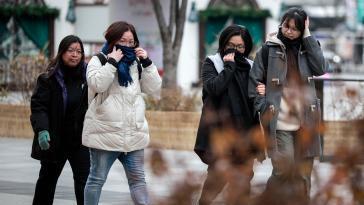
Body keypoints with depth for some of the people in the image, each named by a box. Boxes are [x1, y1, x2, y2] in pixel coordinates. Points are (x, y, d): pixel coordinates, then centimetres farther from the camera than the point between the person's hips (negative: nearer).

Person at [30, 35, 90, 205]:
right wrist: (41, 129, -28)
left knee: (84, 180, -6)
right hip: (54, 140, -1)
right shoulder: (49, 79, -8)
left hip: (80, 140, 1)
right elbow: (38, 106, -14)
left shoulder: (88, 76, -1)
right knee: (47, 180, 16)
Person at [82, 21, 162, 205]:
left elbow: (155, 89, 7)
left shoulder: (136, 64, 14)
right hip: (105, 133, -4)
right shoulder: (99, 60, 0)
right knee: (97, 179, 3)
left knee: (138, 179, 7)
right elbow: (97, 84, -18)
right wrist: (112, 62, -16)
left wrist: (147, 62, -1)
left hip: (133, 134, 4)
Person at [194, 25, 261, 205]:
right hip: (220, 129, -4)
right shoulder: (211, 63, 3)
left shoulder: (249, 66, 14)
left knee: (244, 176, 4)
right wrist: (229, 66, -10)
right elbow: (213, 87, -15)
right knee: (218, 176, -14)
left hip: (244, 129, 4)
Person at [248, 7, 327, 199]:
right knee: (283, 169, -13)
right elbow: (255, 79, 4)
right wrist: (263, 108, -5)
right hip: (279, 120, -3)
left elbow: (320, 69, -6)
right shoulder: (269, 48, 3)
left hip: (305, 120, 3)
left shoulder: (307, 47, 12)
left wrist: (308, 37, -4)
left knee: (303, 175, 4)